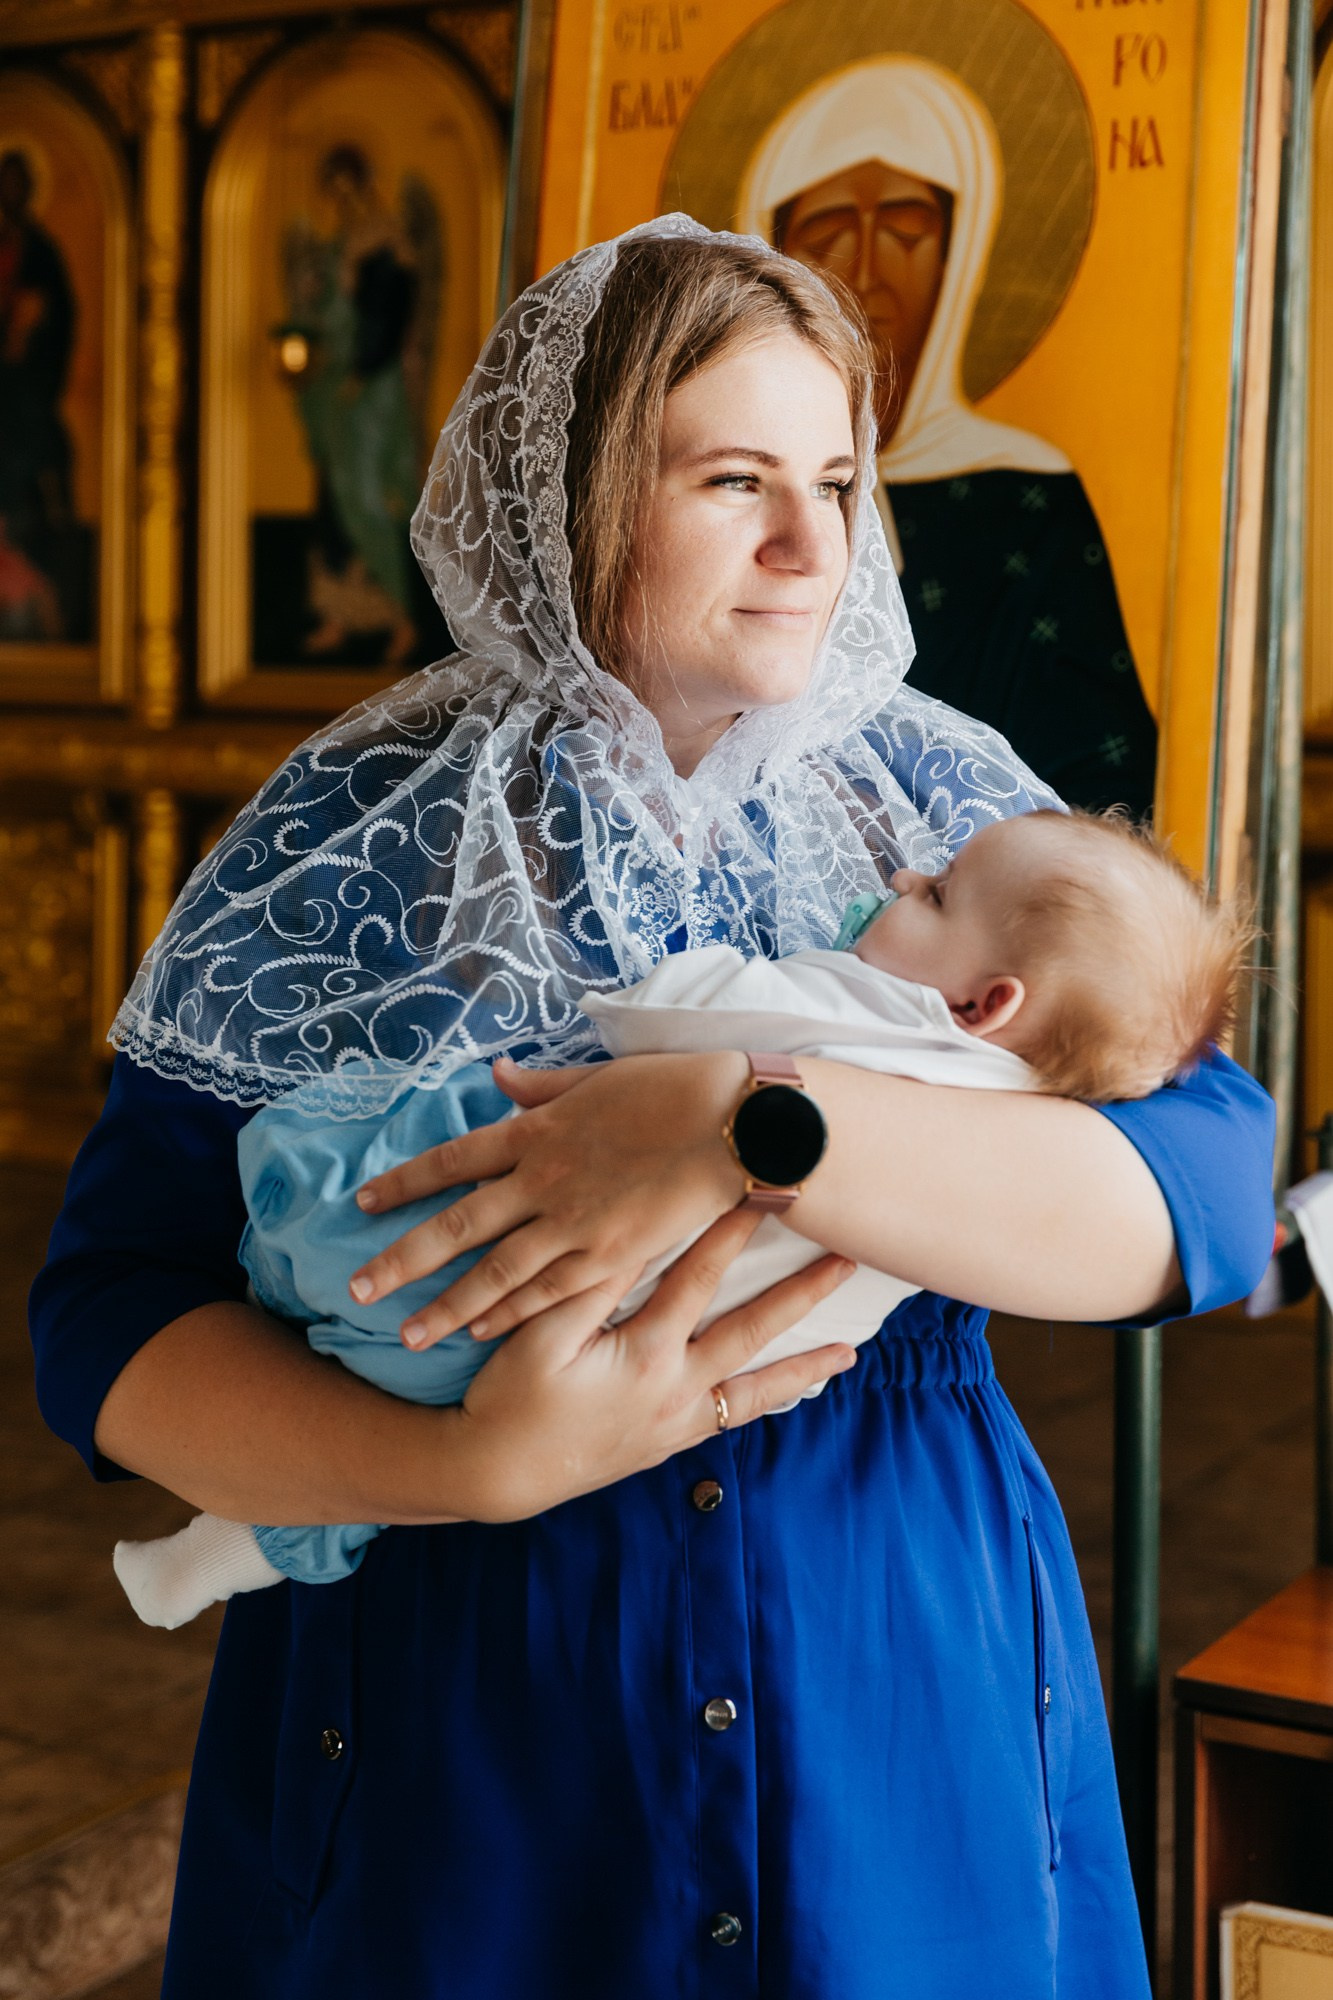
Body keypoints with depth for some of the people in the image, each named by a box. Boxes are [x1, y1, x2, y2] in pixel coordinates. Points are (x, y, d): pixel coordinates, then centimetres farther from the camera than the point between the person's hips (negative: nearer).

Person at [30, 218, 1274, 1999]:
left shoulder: (947, 811, -2)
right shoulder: (358, 843, -5)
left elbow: (1210, 1195, -16)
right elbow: (109, 1323, -9)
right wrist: (478, 1467, -25)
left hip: (907, 1746, 2)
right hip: (455, 1753, -1)